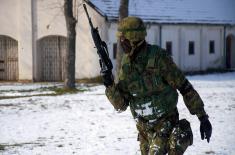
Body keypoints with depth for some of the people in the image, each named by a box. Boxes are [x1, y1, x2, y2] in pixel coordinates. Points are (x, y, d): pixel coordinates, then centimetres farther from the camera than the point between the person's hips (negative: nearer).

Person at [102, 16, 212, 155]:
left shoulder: (159, 58, -19)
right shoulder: (126, 65, -1)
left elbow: (184, 87, -15)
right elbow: (121, 104, 0)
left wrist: (203, 117, -15)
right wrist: (109, 85, -19)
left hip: (165, 124, -7)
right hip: (144, 127, 7)